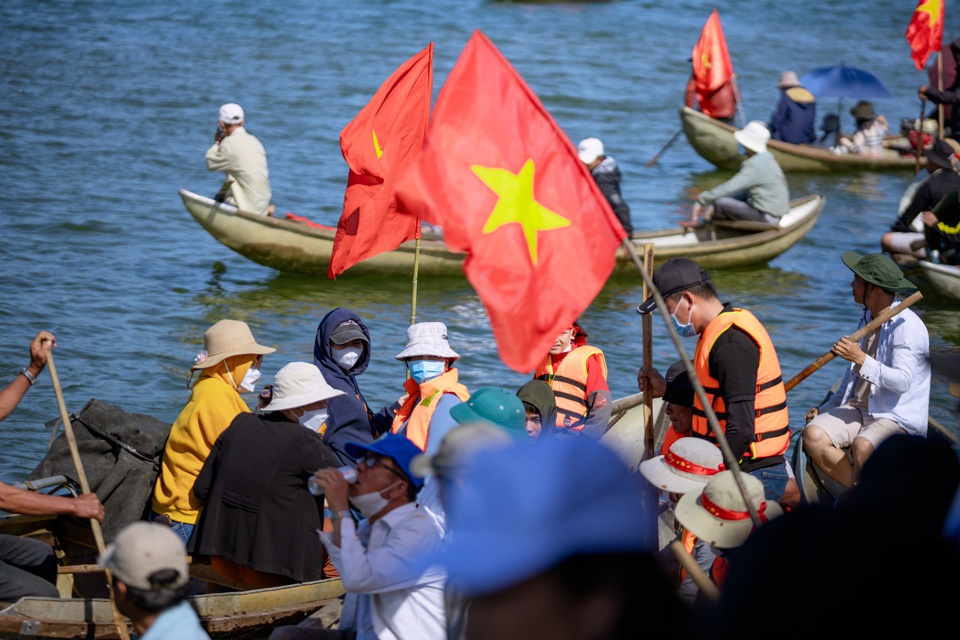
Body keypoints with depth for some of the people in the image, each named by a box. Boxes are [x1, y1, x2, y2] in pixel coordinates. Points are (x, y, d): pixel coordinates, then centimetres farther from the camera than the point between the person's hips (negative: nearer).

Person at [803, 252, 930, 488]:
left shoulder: (907, 326, -15)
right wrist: (827, 407, 23)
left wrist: (861, 359, -30)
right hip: (860, 410, 9)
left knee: (862, 446, -38)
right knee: (813, 435, -17)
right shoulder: (868, 318, 14)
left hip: (898, 418, -9)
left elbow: (902, 381, -25)